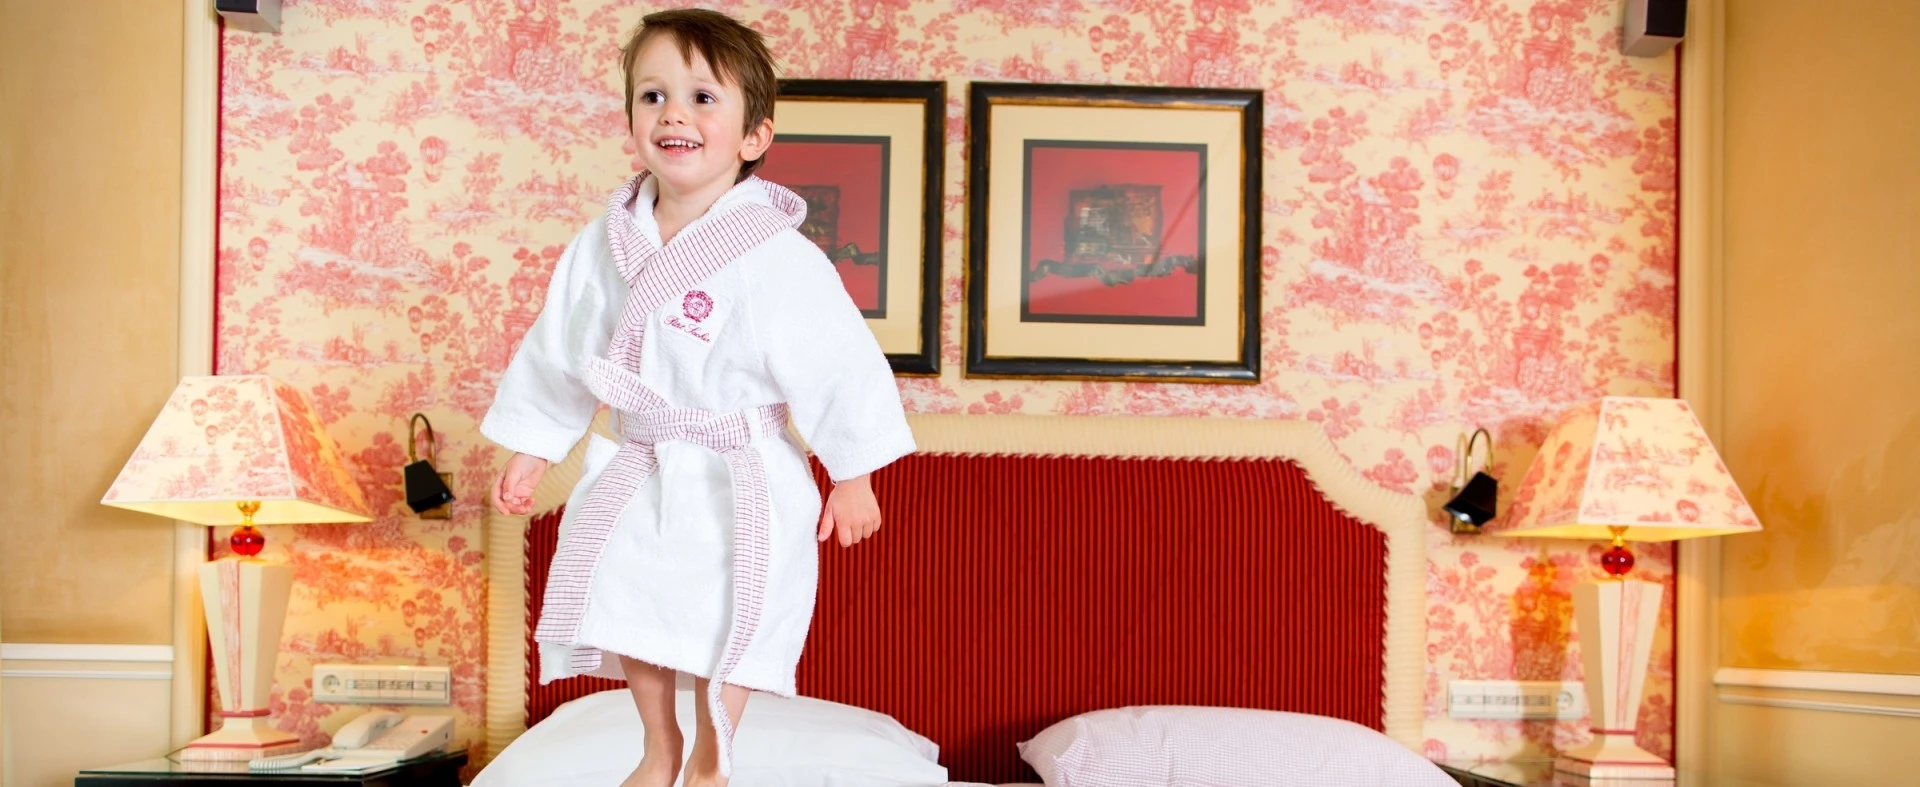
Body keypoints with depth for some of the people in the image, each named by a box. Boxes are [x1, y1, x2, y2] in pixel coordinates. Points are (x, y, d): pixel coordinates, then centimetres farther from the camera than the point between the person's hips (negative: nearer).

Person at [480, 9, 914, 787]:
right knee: (629, 611, 15)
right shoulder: (604, 244, -5)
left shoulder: (777, 258, -21)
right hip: (635, 473, 5)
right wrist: (528, 451, 11)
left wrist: (851, 477, -10)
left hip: (736, 485, -5)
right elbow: (557, 350, 7)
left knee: (723, 627, 7)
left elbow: (839, 365, -15)